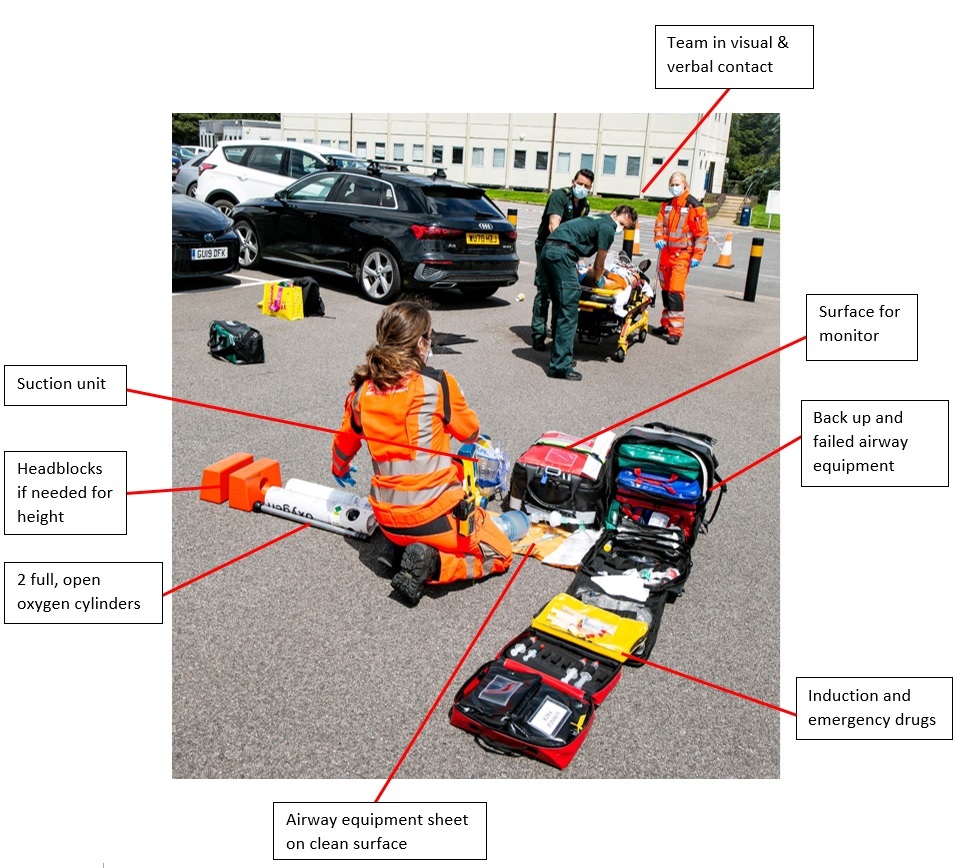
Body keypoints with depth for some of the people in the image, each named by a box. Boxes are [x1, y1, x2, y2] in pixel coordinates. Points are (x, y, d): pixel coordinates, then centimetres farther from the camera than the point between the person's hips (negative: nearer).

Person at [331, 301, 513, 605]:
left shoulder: (363, 390, 0)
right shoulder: (438, 383, -12)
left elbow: (344, 445, 16)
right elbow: (470, 432, 5)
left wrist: (340, 471, 39)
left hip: (388, 521, 6)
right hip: (435, 515, -5)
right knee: (499, 555, 16)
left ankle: (402, 548, 7)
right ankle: (432, 564, -8)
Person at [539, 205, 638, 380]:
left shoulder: (596, 221, 29)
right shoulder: (607, 227, 1)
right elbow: (598, 264, 9)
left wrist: (578, 274, 36)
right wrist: (598, 281, 28)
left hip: (548, 249, 10)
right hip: (561, 254, -10)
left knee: (561, 308, 17)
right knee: (568, 311, -9)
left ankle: (559, 356, 23)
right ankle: (560, 366, -11)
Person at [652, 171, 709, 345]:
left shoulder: (694, 206, -9)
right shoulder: (667, 205, 11)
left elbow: (702, 233, -9)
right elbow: (659, 223, 13)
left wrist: (697, 256, -13)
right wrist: (659, 238, -8)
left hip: (682, 254, -7)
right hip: (666, 252, 7)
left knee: (675, 291, -15)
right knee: (665, 289, 14)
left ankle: (676, 330, -15)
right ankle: (666, 324, 27)